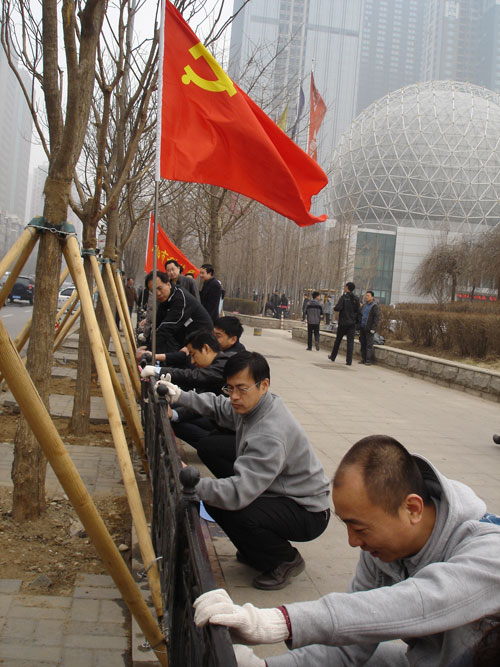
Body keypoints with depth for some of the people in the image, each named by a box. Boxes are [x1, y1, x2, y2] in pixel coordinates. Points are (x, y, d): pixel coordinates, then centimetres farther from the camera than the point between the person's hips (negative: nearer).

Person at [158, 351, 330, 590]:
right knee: (213, 497, 0)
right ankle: (256, 552, 20)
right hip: (281, 495, 9)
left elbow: (239, 493, -38)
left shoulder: (270, 435, -33)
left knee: (231, 511, -29)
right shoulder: (250, 404, -4)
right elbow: (218, 406, 16)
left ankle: (286, 560, -1)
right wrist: (180, 396, 1)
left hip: (308, 514, -9)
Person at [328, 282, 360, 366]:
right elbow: (358, 311, 4)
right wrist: (357, 321, 12)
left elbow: (338, 308, -21)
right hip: (352, 323, 3)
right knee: (350, 342, 2)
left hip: (343, 323, -3)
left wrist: (335, 307, 1)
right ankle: (349, 361, -2)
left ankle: (333, 356, 26)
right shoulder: (356, 299, 3)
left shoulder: (344, 297, -11)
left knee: (338, 340, 12)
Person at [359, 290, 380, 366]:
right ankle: (363, 359, 15)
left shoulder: (375, 306, -6)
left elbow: (377, 318, -11)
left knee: (369, 344, -6)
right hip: (362, 328, 7)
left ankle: (368, 360, -4)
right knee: (362, 344, 8)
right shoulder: (364, 305, 16)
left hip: (369, 329, -7)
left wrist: (373, 328, -17)